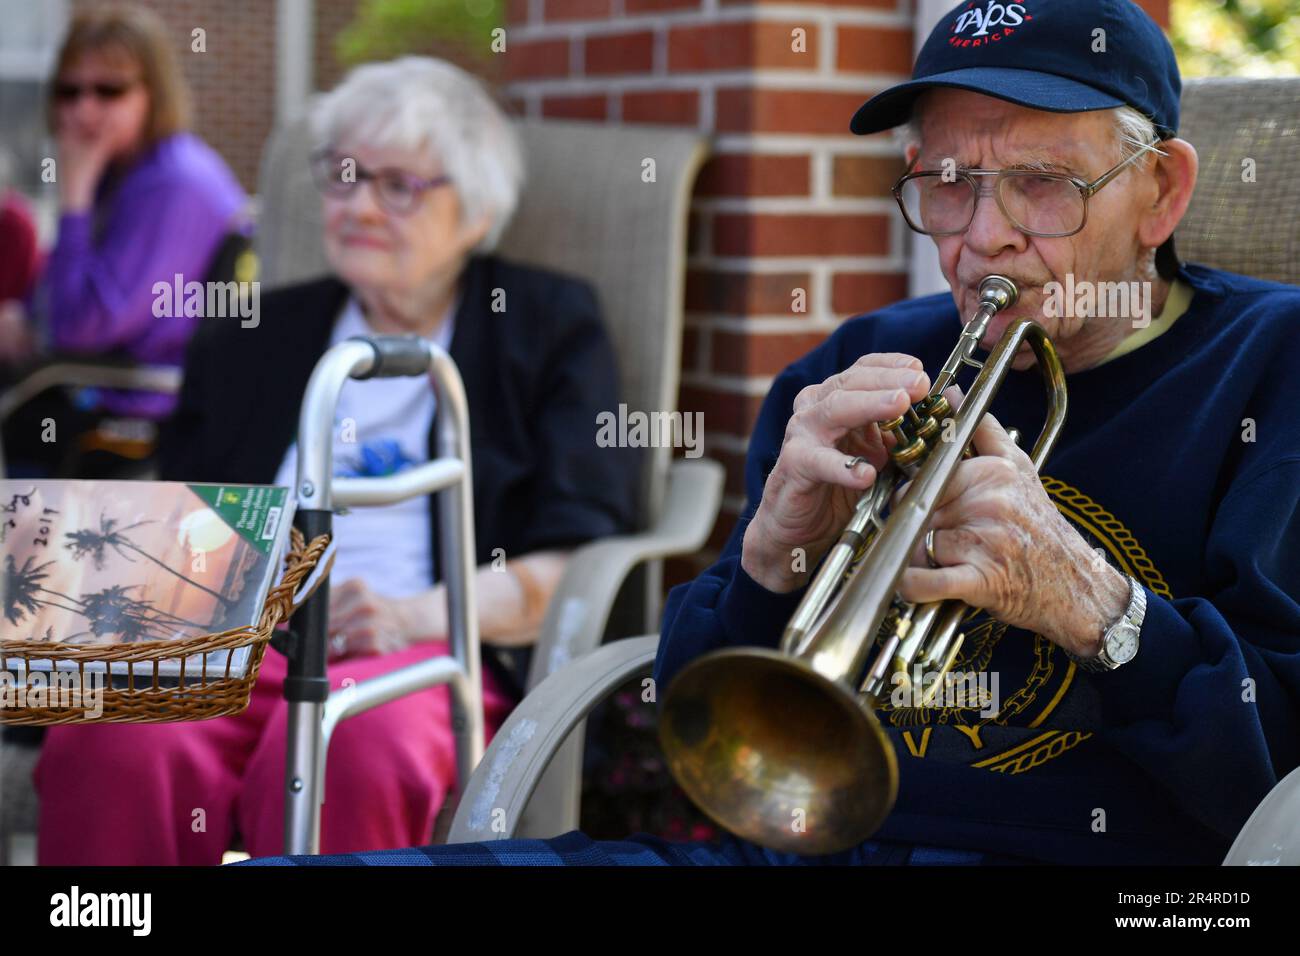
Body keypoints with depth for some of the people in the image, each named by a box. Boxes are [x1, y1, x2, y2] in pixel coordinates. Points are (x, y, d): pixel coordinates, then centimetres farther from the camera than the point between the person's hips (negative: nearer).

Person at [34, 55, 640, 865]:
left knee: (350, 748, -39)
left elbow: (576, 555, 5)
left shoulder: (552, 324, 16)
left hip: (436, 652, -3)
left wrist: (417, 615, -12)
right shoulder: (251, 338, 27)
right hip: (240, 638, 3)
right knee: (115, 743, -33)